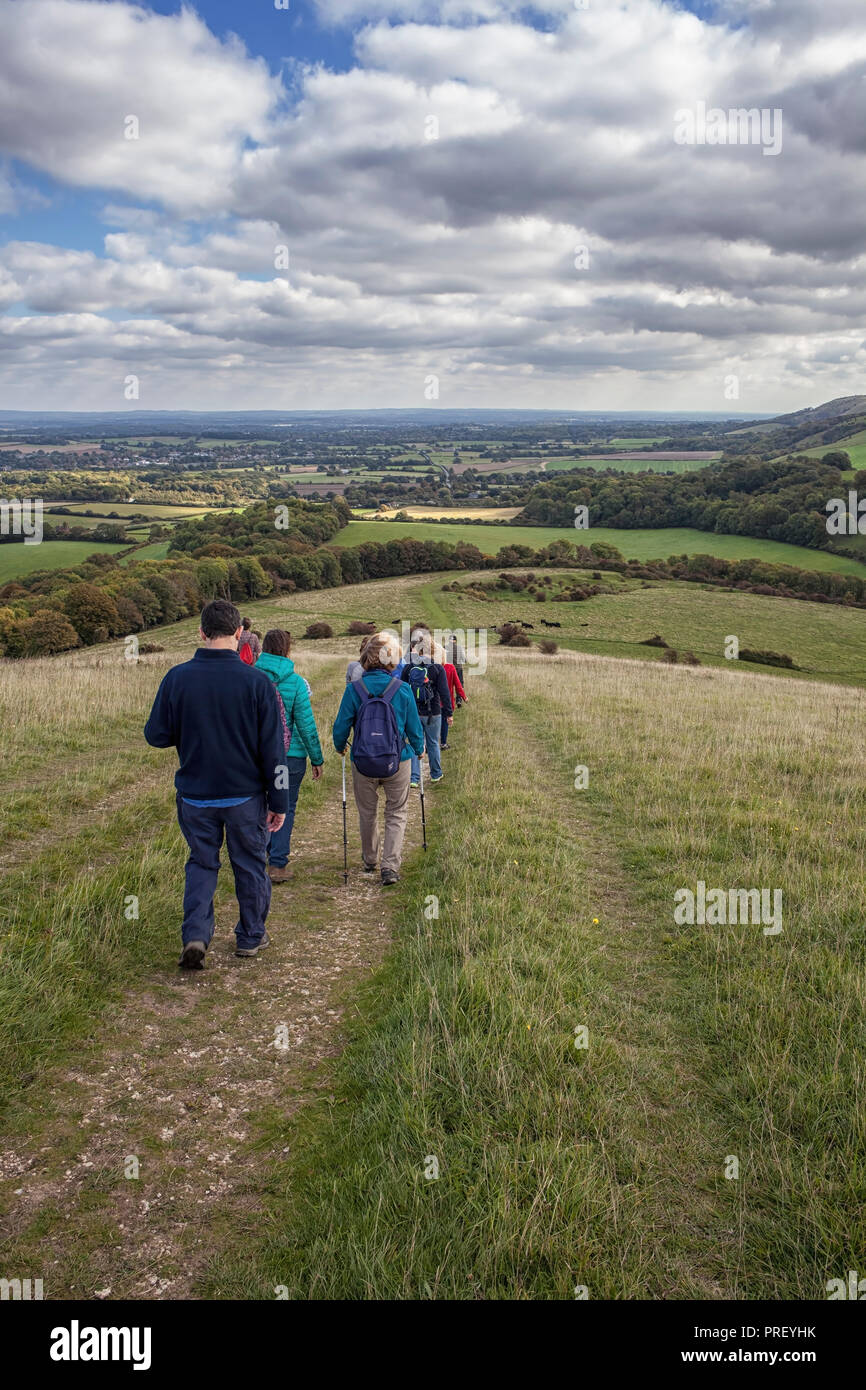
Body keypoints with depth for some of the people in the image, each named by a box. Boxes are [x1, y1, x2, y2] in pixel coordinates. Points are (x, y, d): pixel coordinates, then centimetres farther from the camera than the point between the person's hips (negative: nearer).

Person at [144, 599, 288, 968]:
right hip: (245, 795, -1)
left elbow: (156, 735, -1)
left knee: (201, 863, 17)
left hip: (194, 795, 1)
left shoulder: (176, 678, -8)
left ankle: (195, 934, 1)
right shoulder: (256, 680, -12)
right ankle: (251, 937, 28)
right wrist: (278, 802, -1)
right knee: (250, 865, 15)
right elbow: (273, 748, -9)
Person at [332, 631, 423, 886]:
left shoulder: (354, 689, -11)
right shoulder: (402, 689, -10)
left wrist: (340, 747, 17)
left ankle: (369, 860, 38)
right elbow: (414, 727, -2)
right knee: (396, 814, 11)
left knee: (367, 813, 20)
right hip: (396, 761, -1)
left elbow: (341, 726, -5)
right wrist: (419, 749, 19)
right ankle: (390, 867, 0)